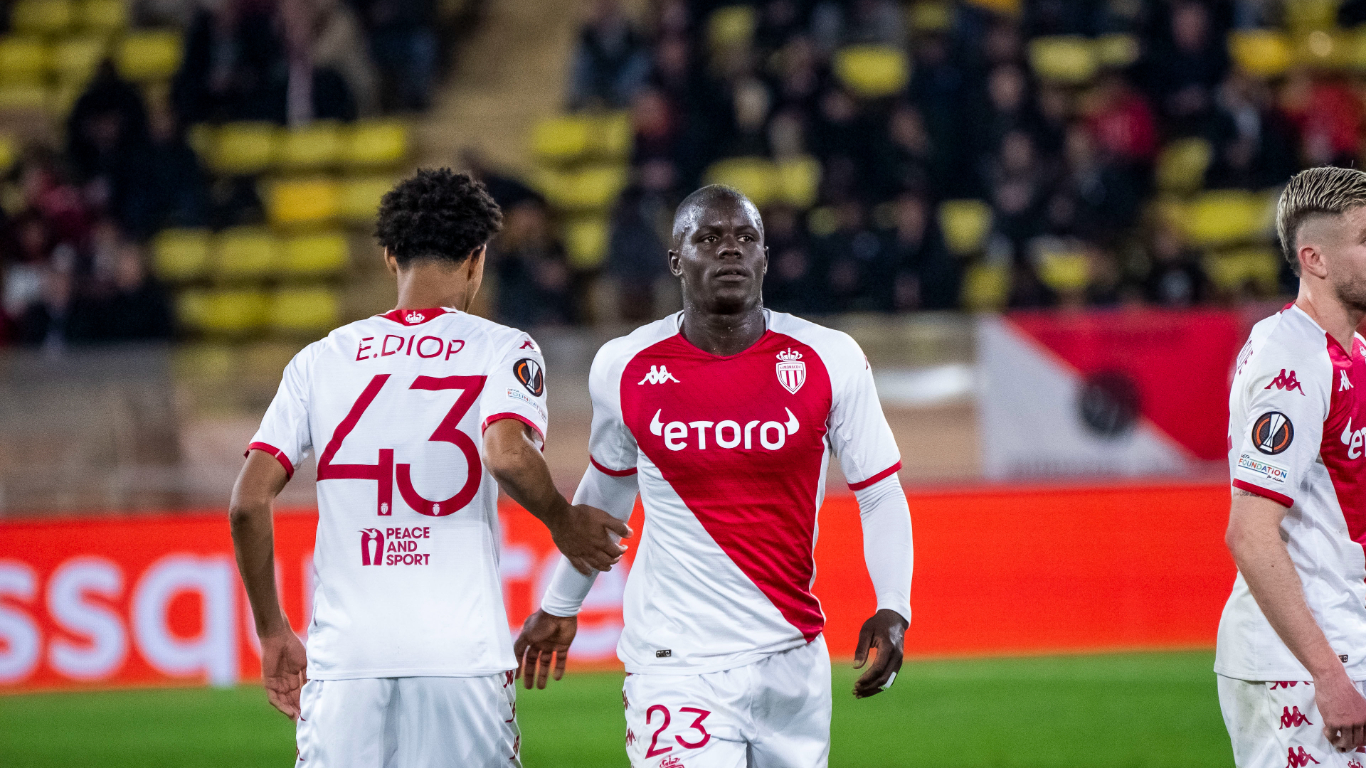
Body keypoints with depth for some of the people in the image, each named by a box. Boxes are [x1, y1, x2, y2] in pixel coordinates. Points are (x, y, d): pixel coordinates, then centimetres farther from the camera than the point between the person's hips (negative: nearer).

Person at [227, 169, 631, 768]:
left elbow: (249, 500, 3)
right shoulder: (501, 350, 3)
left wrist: (272, 630, 13)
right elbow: (508, 455, -17)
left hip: (343, 654, 2)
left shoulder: (320, 360, 11)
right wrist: (564, 524, 3)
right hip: (462, 651, -2)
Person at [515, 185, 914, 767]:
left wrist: (892, 609, -13)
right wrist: (559, 607, 26)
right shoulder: (625, 369, -1)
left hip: (793, 659, 2)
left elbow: (880, 495, 3)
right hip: (675, 664, -2)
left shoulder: (829, 362, -2)